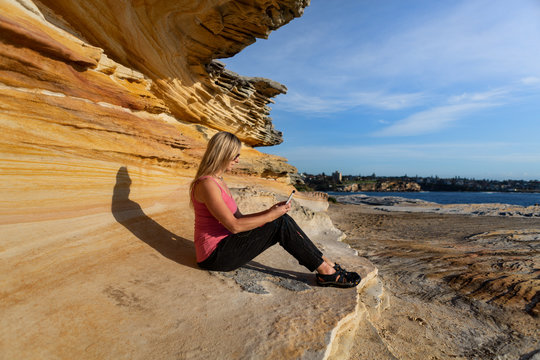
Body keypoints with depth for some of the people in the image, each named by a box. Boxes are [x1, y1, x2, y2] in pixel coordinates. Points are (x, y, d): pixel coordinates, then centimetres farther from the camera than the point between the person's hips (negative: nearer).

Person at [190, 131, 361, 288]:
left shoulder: (218, 181, 13)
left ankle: (325, 263, 0)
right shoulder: (207, 184, -18)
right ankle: (325, 271, -6)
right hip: (214, 255, -9)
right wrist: (270, 216, -15)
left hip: (224, 246, 9)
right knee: (280, 224, -16)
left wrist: (270, 211, 0)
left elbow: (238, 217, 11)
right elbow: (234, 225, -23)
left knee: (282, 219, -4)